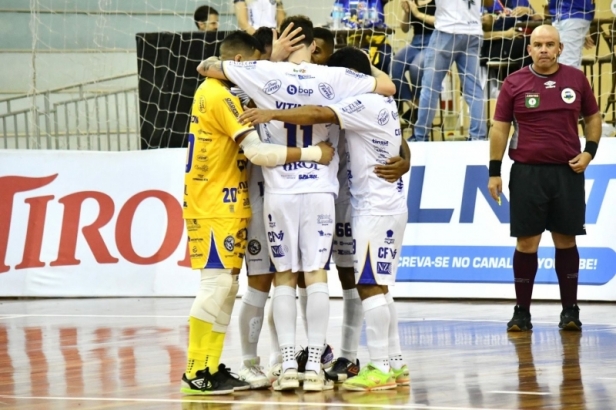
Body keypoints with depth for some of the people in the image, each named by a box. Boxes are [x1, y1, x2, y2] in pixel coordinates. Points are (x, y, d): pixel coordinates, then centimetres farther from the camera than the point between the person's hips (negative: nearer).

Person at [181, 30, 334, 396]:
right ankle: (197, 372, -7)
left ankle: (211, 368, 11)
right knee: (217, 285, -9)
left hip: (225, 206, 10)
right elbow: (258, 152, -23)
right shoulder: (222, 98, -16)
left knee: (226, 287, 10)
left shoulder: (212, 93, 15)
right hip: (215, 208, -10)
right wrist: (314, 153, -18)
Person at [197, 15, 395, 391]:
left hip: (280, 191, 0)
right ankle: (314, 366, -2)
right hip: (320, 190, 0)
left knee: (284, 277, 7)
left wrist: (212, 65, 24)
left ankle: (288, 365, 1)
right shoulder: (334, 79, -4)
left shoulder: (265, 74, -5)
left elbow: (207, 67, 1)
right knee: (316, 275, 2)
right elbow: (387, 86, 4)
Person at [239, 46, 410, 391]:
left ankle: (381, 368, -9)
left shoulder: (366, 104, -14)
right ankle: (396, 365, 14)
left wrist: (273, 114, -33)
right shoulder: (384, 104, 16)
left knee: (369, 286, -9)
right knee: (378, 288, 12)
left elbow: (319, 115, -27)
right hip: (390, 204, 10)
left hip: (376, 206, -10)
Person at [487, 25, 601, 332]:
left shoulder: (576, 79, 4)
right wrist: (494, 171, -1)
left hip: (567, 172, 1)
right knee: (526, 242, 0)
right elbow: (500, 127, 2)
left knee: (566, 240, 5)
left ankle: (570, 310, 12)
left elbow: (593, 117, 14)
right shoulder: (514, 83, 0)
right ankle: (522, 312, 6)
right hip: (527, 172, -1)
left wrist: (589, 151, -1)